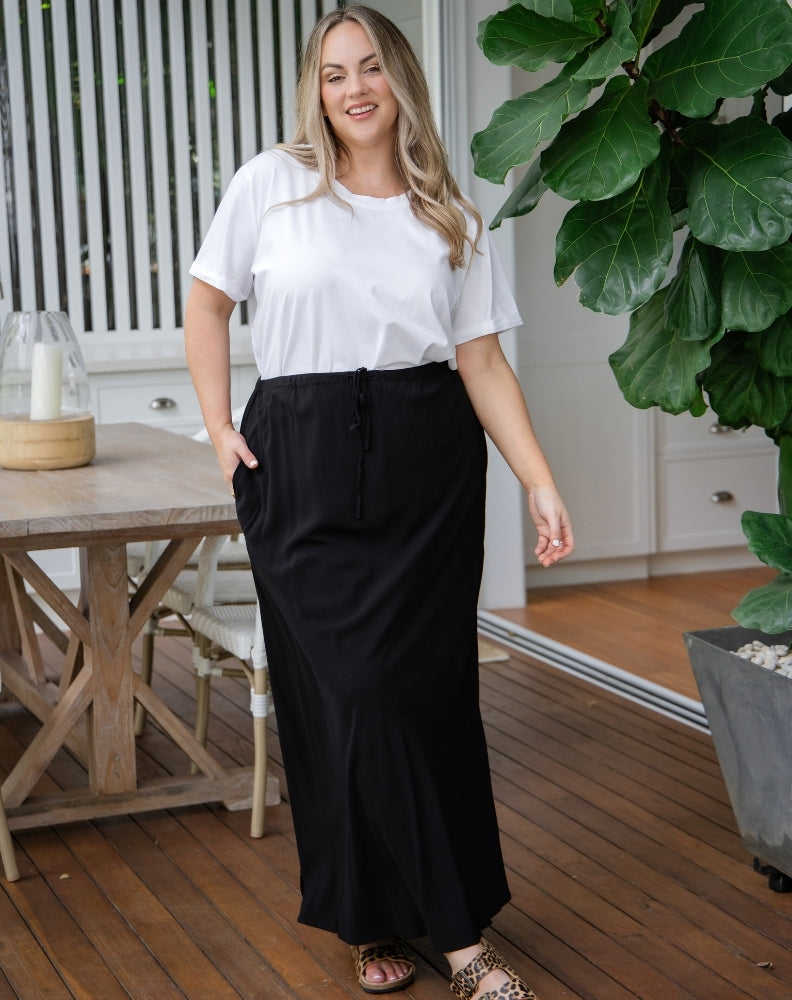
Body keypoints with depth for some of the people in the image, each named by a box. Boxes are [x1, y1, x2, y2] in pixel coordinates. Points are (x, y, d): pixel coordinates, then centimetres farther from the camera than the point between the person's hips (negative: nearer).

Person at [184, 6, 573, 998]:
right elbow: (206, 303, 12)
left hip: (428, 469, 2)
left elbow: (483, 362, 6)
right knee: (334, 691, -3)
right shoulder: (272, 184, 3)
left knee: (427, 688, 1)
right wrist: (220, 430, 2)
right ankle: (372, 918, 13)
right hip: (304, 469, -1)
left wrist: (540, 481, -3)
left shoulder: (450, 219, 9)